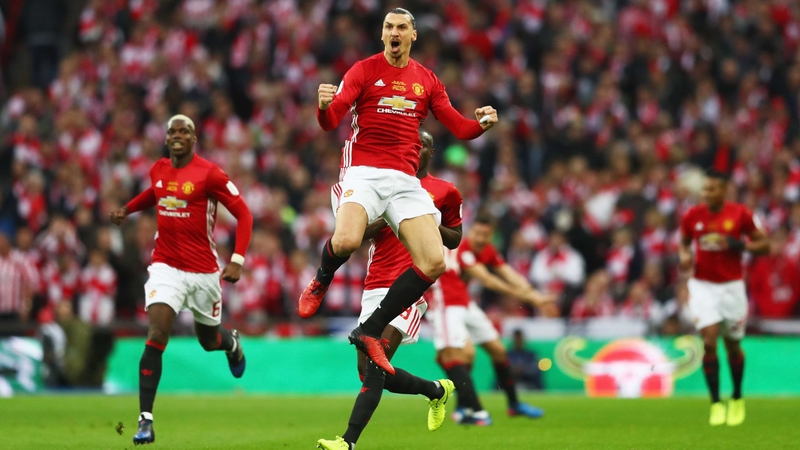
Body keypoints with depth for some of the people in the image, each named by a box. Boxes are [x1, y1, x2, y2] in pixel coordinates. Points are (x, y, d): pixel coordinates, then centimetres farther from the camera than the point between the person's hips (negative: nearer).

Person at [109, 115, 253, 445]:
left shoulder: (209, 173, -12)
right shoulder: (158, 170, 4)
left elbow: (243, 213, -9)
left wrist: (237, 260, -18)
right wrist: (127, 209, 14)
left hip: (204, 270, -2)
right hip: (166, 266, 2)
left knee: (209, 340, 16)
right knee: (156, 336, -17)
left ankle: (232, 343, 57)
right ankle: (145, 420, -17)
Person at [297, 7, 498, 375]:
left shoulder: (427, 80, 14)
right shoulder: (364, 70, 3)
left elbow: (459, 127, 12)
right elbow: (330, 122, -6)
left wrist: (481, 124, -11)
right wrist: (324, 106, -29)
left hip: (405, 180, 4)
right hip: (363, 173, -4)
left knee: (434, 262, -13)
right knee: (346, 240, -32)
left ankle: (370, 331, 0)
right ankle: (321, 281, 7)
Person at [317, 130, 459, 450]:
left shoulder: (444, 192, 8)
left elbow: (454, 240, 18)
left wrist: (433, 224, -2)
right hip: (375, 287, 5)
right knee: (368, 371, 3)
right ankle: (437, 390, 29)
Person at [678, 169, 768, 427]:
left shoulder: (740, 215, -6)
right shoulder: (693, 216, -1)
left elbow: (763, 245, 0)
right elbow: (684, 242, 17)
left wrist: (738, 245, -17)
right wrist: (684, 256, -6)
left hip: (732, 286, 0)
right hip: (703, 286, 0)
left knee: (733, 345, 9)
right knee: (709, 342, -14)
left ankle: (737, 399, 31)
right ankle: (716, 403, -7)